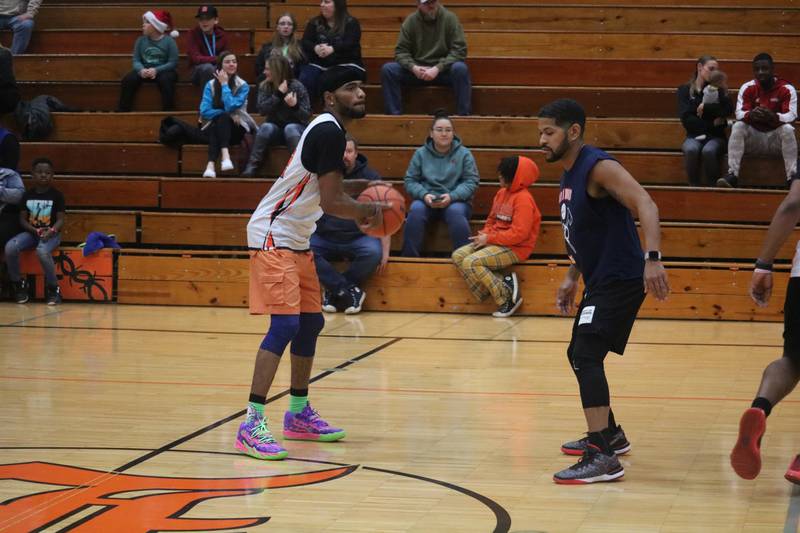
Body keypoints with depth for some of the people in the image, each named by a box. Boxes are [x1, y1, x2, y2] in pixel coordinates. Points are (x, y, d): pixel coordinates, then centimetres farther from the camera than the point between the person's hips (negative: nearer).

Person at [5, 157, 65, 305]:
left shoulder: (56, 195, 0)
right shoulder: (27, 195, 7)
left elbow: (60, 220, -3)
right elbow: (23, 219, 5)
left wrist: (52, 230, -23)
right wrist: (36, 231, -13)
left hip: (50, 233, -3)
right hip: (31, 232, 3)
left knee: (42, 251, -39)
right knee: (10, 247, -28)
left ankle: (52, 288, -18)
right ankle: (18, 284, -8)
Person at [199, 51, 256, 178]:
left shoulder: (243, 86, -3)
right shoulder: (210, 85, 2)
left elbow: (231, 107, -18)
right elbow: (205, 111, -6)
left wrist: (224, 84, -12)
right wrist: (227, 114, -14)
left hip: (235, 129, -1)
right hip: (214, 128, 1)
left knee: (223, 118, -33)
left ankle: (211, 164, -52)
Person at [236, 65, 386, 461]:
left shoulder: (330, 130, 13)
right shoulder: (329, 132, -18)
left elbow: (326, 195, 23)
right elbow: (330, 202, -22)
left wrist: (360, 212, 9)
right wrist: (369, 211, -5)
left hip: (295, 240, 11)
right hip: (273, 236, -11)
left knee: (311, 323, 16)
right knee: (285, 324, -19)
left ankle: (298, 415, 28)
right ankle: (252, 425, -21)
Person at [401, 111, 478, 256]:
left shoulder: (464, 154, 3)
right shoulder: (421, 153, 8)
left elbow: (471, 182, -2)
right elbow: (410, 180, 6)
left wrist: (451, 196, -18)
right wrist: (424, 195, -15)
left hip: (455, 201, -1)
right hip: (427, 200, 1)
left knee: (456, 212, -37)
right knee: (416, 210, -32)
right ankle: (410, 258, -25)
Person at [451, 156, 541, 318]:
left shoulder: (523, 198, -16)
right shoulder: (502, 193, 12)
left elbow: (519, 233, -23)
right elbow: (492, 220, 21)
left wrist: (489, 239, -18)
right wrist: (485, 234, -2)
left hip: (515, 248, -10)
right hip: (495, 242, 10)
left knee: (471, 262, -24)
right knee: (458, 256, -4)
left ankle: (505, 297, -14)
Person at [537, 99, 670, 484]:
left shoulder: (598, 167, -16)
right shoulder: (569, 175, 14)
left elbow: (645, 205, -29)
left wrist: (652, 259, -41)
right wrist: (572, 277, 23)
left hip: (620, 280, -11)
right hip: (600, 280, 11)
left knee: (587, 356, -21)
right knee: (580, 355, 22)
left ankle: (602, 458, -26)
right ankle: (609, 434, 40)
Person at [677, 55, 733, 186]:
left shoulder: (718, 89, 12)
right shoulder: (685, 90, 9)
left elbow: (728, 110, -7)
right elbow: (686, 119, -4)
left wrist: (705, 107, -11)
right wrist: (712, 123, -6)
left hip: (715, 136, 0)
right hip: (694, 136, 0)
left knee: (708, 151, -35)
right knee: (691, 150, -36)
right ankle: (694, 185, -24)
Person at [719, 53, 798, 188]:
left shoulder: (786, 89, -9)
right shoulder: (747, 88, -2)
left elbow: (791, 116, -21)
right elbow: (739, 113, -13)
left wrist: (773, 116, -43)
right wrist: (750, 115, -39)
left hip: (776, 136, -2)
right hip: (754, 135, 2)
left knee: (788, 129, -32)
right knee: (738, 126, -25)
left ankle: (793, 178, -34)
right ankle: (732, 175, -32)